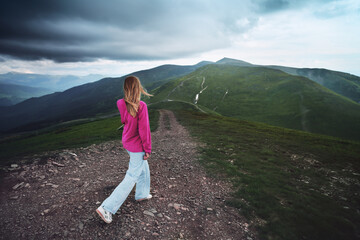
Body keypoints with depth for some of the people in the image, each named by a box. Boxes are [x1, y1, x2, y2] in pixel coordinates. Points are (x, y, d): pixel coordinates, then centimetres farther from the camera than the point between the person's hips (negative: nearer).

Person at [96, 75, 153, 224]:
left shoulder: (121, 104, -8)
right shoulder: (141, 106, -27)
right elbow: (144, 129, -21)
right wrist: (147, 149, -12)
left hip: (127, 143, 8)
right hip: (137, 147, -8)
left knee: (144, 169, 27)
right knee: (131, 178, 4)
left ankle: (141, 194, 46)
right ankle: (106, 208, 7)